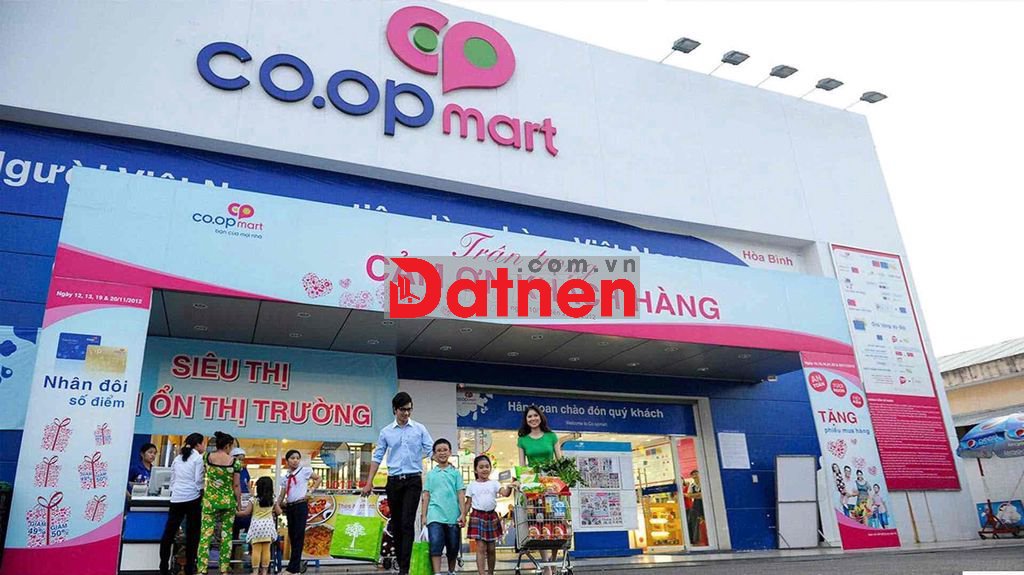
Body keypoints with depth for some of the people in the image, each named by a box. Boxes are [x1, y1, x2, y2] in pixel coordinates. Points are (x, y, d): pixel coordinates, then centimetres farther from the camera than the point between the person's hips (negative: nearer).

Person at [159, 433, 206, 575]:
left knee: (168, 533, 8)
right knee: (192, 534, 2)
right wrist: (201, 493, 2)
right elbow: (198, 480, -9)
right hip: (192, 498, -5)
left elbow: (172, 479, 16)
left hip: (176, 498, 5)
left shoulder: (177, 458, 16)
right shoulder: (199, 458, -3)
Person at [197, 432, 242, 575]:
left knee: (206, 534, 1)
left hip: (209, 500, 1)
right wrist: (238, 504, 7)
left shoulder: (207, 457, -1)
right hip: (228, 501, -1)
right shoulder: (234, 462, -6)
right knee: (226, 535, 8)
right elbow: (236, 486, -2)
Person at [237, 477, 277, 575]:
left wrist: (237, 512, 11)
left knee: (256, 550, 0)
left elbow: (246, 512, -5)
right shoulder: (273, 500, 6)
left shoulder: (253, 500, -4)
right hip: (268, 525, 2)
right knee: (266, 550, 4)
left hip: (256, 526, -2)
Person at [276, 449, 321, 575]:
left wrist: (311, 491, -2)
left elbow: (318, 478, 8)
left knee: (298, 537, -7)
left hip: (301, 506, -5)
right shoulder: (284, 477, 11)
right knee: (292, 537, 10)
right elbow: (282, 495, 7)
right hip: (289, 507, 5)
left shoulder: (305, 470, -1)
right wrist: (278, 505, -11)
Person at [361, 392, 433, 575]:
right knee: (395, 523, 9)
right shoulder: (386, 431, 6)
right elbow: (377, 457, 8)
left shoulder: (419, 429, 2)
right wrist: (369, 482, 4)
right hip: (393, 481, 3)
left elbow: (432, 450, 1)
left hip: (413, 480, -3)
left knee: (407, 523, -10)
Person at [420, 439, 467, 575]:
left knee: (453, 548, 9)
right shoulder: (431, 474, 10)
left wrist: (462, 514, -3)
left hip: (453, 516, 0)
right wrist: (424, 516, 5)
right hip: (435, 516, 0)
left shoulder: (455, 472, 7)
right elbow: (426, 496, 10)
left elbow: (461, 494, 4)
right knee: (435, 544, -14)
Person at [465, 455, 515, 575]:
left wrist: (509, 488, -32)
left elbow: (505, 493, -11)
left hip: (492, 516, 2)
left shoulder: (494, 483, 4)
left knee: (491, 548, 10)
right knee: (481, 548, -6)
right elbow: (468, 503, 5)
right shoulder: (472, 485, 3)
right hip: (478, 516, -2)